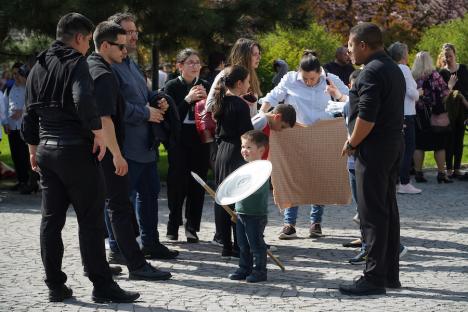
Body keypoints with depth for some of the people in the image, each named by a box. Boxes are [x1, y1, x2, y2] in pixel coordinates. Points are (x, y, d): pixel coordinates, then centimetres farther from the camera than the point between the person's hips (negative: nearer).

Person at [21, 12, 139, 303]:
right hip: (76, 149, -7)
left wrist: (34, 149, 24)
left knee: (52, 219, 9)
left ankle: (56, 286, 12)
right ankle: (102, 285, 0)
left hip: (46, 150, 7)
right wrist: (98, 132, -18)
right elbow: (83, 99, -27)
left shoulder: (38, 67, 14)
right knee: (91, 219, -3)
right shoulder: (76, 62, -9)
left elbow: (30, 113, 18)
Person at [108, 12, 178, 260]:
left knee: (149, 193, 17)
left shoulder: (132, 64, 18)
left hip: (146, 144, 10)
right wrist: (146, 114, -16)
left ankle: (150, 242, 27)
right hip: (126, 145, -10)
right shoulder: (110, 67, -15)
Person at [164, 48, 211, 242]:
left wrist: (205, 101, -9)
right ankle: (173, 226, 10)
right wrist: (188, 99, -18)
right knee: (178, 182, -3)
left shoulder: (205, 86, 7)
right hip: (179, 141, -3)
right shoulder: (172, 86, -3)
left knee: (197, 183, 4)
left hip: (200, 139, 3)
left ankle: (192, 227, 13)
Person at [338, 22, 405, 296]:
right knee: (389, 210, 13)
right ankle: (391, 274, 19)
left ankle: (374, 278, -6)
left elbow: (366, 118, -23)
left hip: (374, 149, -10)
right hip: (394, 144, 10)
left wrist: (351, 144, -9)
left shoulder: (372, 72, -17)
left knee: (372, 214, -7)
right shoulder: (394, 69, 15)